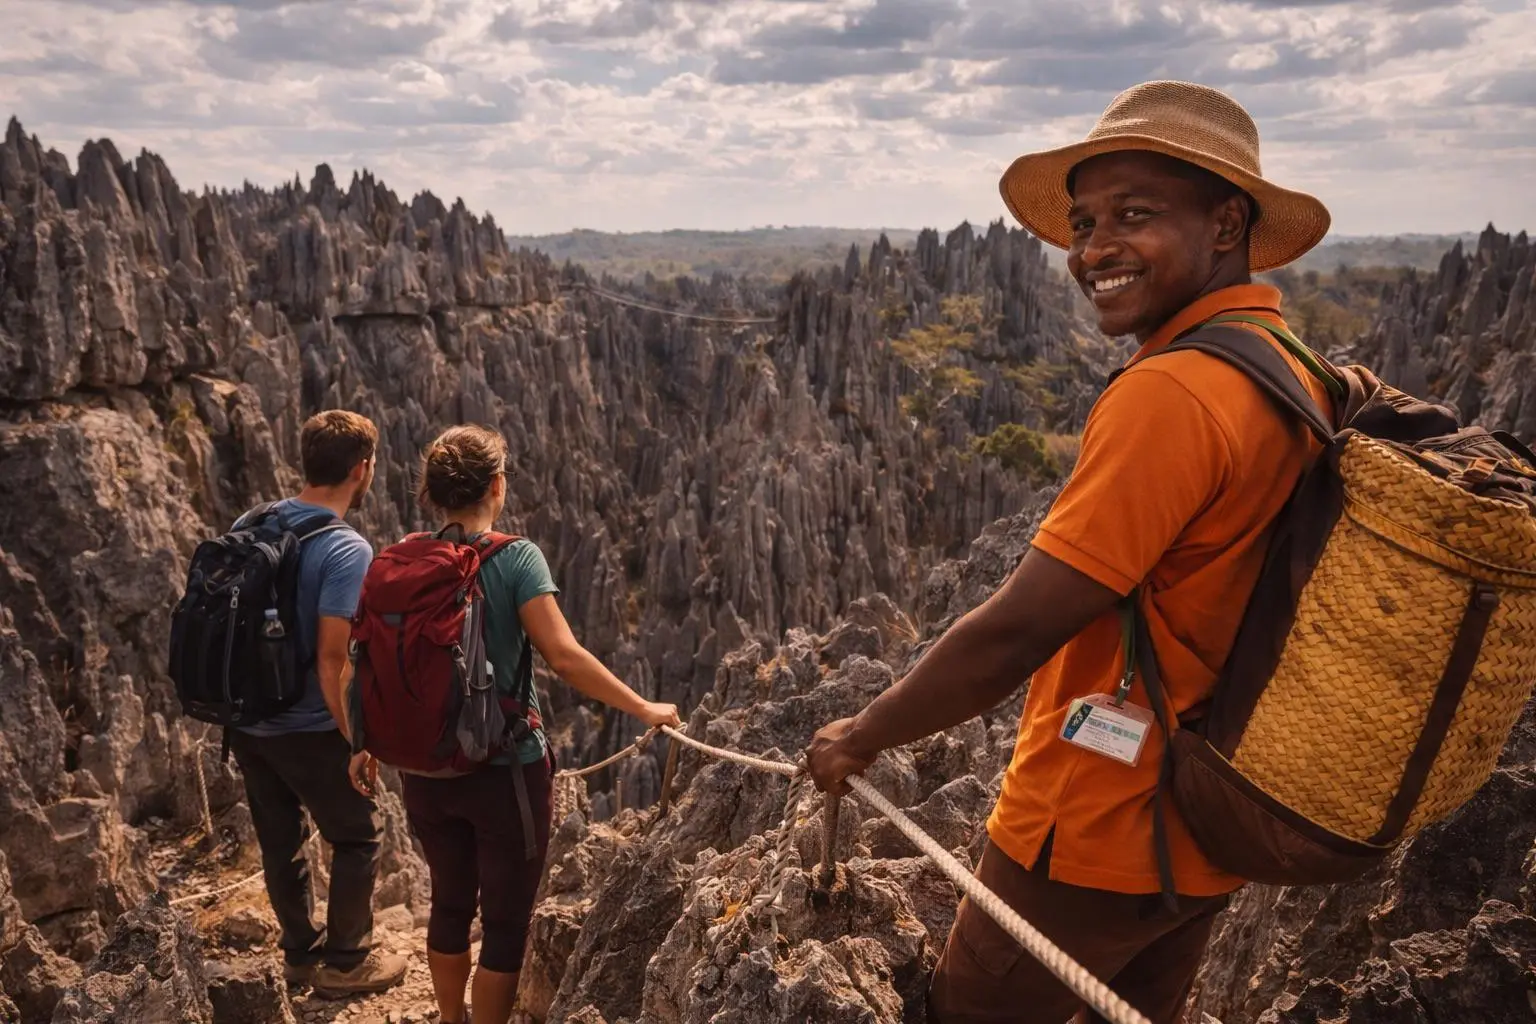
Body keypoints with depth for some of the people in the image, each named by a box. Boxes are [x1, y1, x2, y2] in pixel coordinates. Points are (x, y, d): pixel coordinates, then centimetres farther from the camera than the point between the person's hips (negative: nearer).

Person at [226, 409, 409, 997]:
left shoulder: (249, 525, 0)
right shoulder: (347, 550, -22)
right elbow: (331, 661, -25)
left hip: (244, 720, 7)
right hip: (306, 729, -7)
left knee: (280, 841, 20)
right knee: (358, 838, 14)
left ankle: (301, 952, 37)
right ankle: (345, 962, 25)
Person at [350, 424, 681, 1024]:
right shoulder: (515, 557, -15)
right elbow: (564, 657, -23)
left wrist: (367, 746, 17)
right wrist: (644, 709, -13)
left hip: (426, 770, 5)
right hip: (504, 769, -5)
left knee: (449, 904, 25)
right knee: (506, 921, 12)